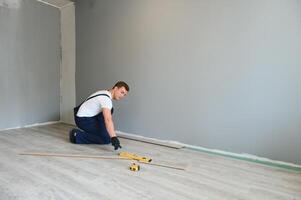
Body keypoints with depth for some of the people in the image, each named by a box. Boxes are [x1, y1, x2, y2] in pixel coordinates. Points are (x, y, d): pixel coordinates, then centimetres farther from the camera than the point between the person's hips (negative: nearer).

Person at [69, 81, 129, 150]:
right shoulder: (106, 98, -23)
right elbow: (108, 120, -37)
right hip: (83, 119, -10)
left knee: (109, 110, 9)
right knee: (106, 139, -10)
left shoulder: (105, 93, 8)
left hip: (88, 116, 10)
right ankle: (77, 135, -5)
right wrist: (114, 137, -42)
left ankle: (98, 132, 14)